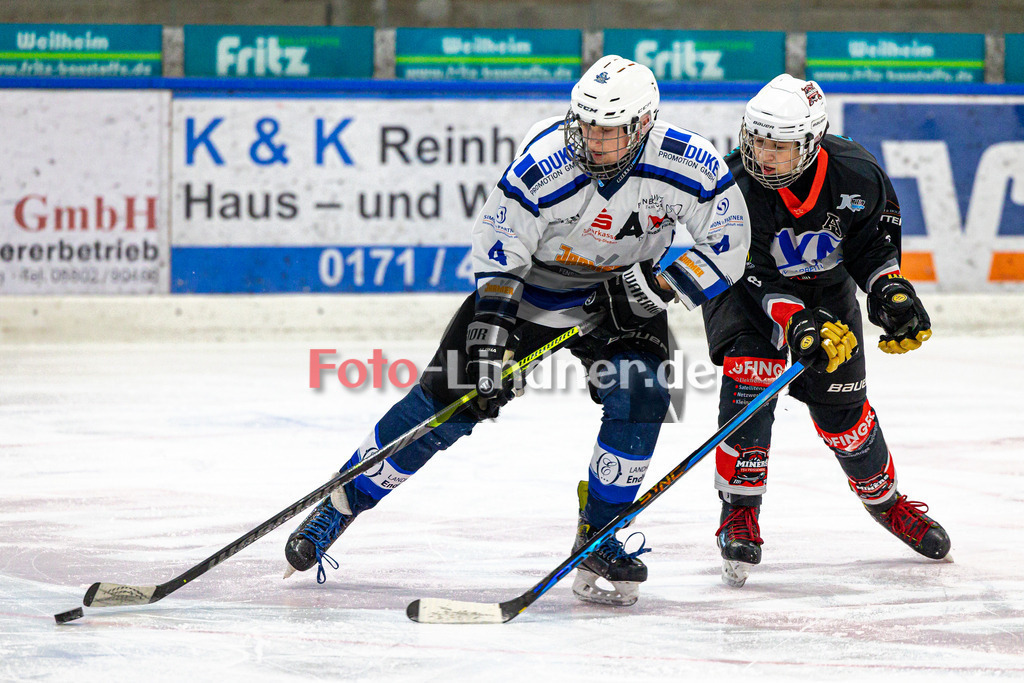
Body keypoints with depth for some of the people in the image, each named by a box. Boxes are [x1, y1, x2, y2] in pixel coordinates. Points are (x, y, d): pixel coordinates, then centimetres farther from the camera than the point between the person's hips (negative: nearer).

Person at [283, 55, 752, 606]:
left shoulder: (687, 164, -25)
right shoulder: (542, 167, -30)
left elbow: (727, 245, -15)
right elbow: (498, 255, -22)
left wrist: (656, 285, -25)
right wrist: (489, 338, -28)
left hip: (622, 293, 2)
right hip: (530, 283, -2)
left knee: (639, 398, -22)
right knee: (444, 402, -8)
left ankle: (598, 538, -4)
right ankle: (343, 503, 7)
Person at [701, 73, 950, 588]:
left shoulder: (855, 175, -24)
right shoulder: (734, 183, -31)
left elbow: (876, 236, -6)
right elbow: (753, 271, -30)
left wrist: (893, 292, -19)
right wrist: (793, 321, -43)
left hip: (826, 286, 2)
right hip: (746, 285, -2)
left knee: (841, 405, 2)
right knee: (749, 376, -25)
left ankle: (884, 499, 29)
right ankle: (739, 513, -16)